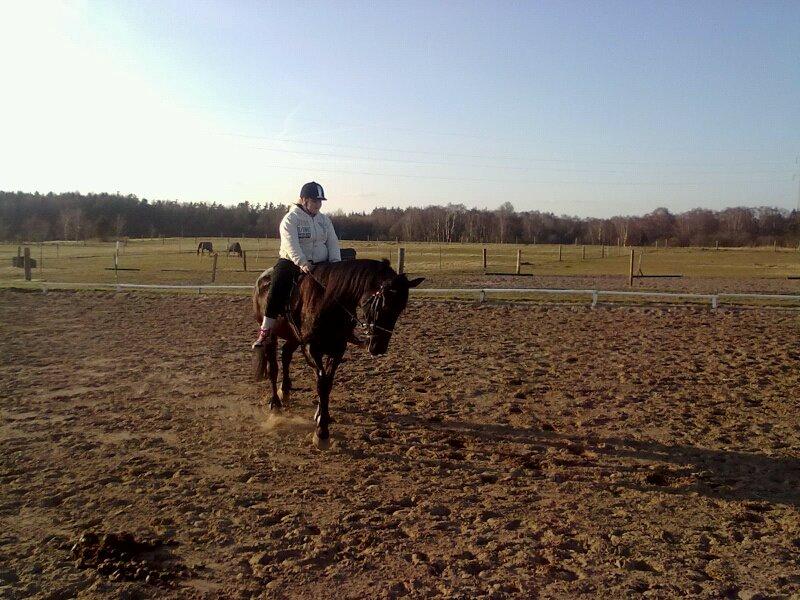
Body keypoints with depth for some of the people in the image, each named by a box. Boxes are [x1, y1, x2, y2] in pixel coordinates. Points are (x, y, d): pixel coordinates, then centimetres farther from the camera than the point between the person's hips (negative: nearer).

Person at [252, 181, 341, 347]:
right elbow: (291, 244, -18)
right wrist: (302, 263, -33)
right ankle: (265, 332, -21)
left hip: (320, 264, 4)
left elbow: (333, 243, 8)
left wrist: (336, 263, -10)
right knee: (279, 286, -24)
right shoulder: (290, 219, -4)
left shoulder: (324, 220, 13)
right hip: (293, 262, -4)